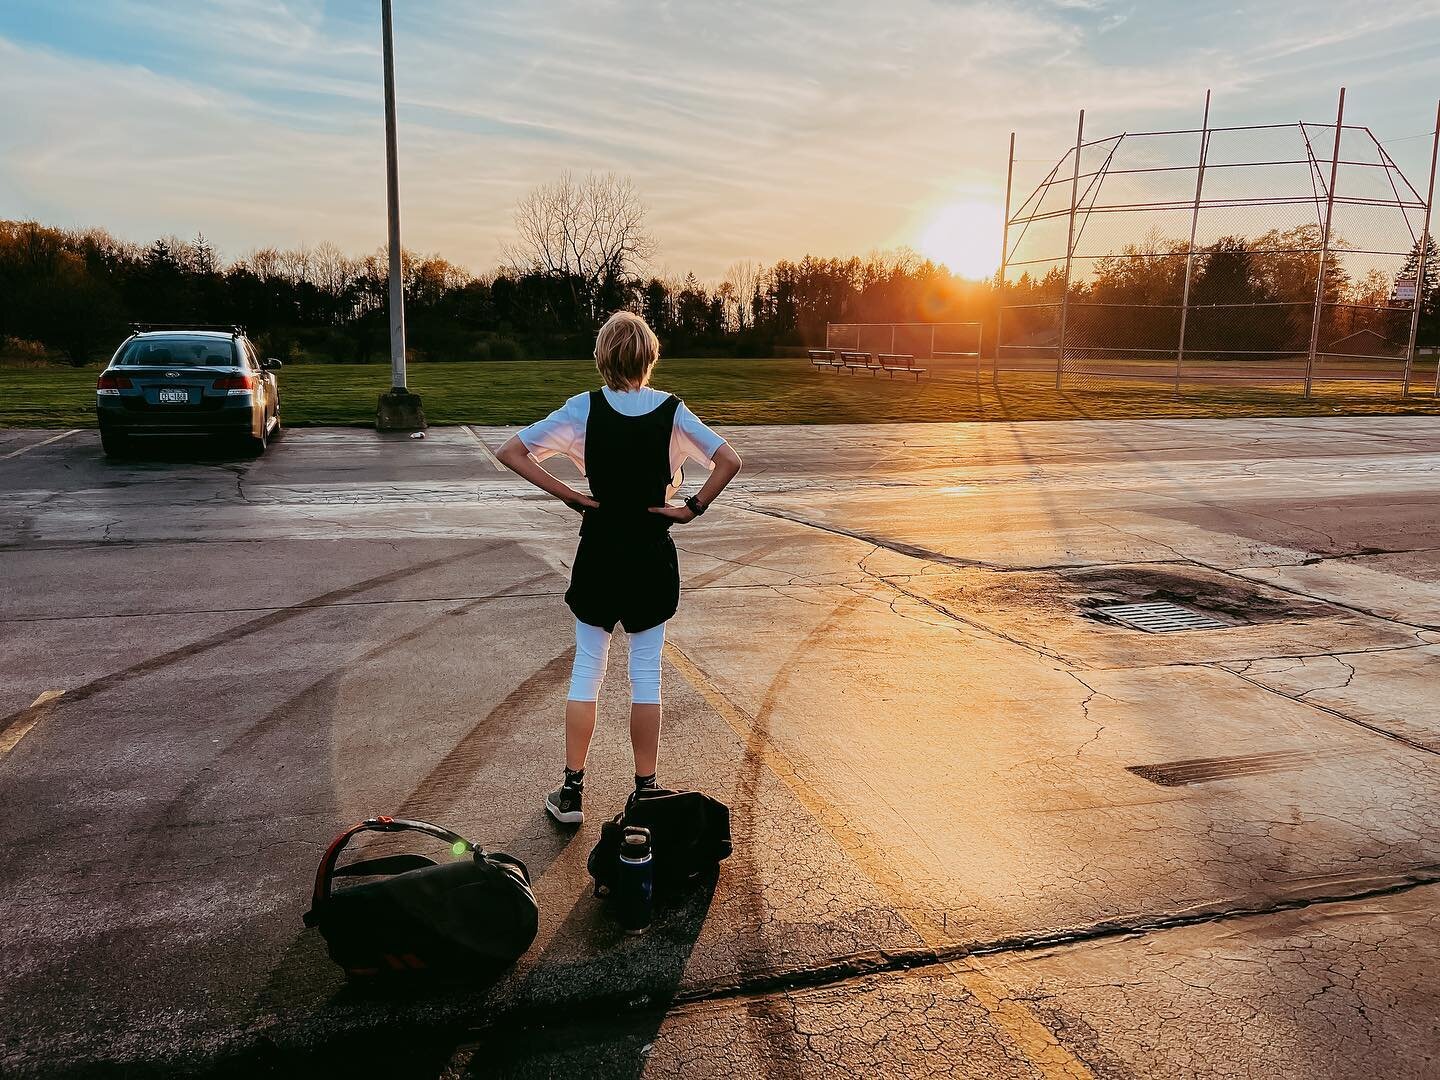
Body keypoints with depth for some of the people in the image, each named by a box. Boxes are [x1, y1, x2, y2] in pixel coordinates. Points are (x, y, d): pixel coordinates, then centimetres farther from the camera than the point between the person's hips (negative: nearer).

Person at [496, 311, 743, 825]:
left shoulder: (584, 408, -5)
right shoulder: (671, 410, -6)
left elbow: (511, 453, -8)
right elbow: (729, 461, -12)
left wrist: (568, 495, -5)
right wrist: (694, 508, -5)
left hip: (598, 551, 0)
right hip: (652, 555, 0)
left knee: (586, 670, 12)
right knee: (646, 675, 9)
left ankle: (571, 791, 17)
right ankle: (645, 792, 18)